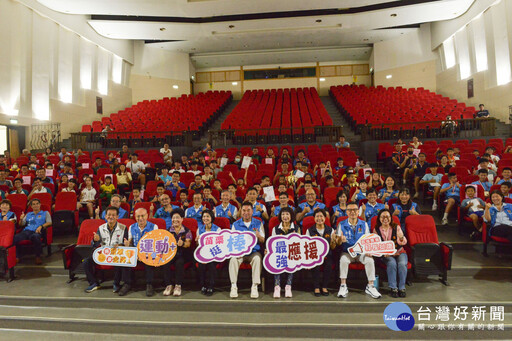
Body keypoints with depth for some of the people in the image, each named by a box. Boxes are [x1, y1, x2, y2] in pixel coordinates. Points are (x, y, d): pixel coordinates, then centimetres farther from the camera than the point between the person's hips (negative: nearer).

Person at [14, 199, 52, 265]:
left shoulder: (45, 213, 22)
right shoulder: (28, 214, 33)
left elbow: (49, 223, 7)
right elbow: (21, 224, 27)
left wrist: (41, 226, -12)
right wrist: (21, 219, 4)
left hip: (36, 232, -4)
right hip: (26, 231, 4)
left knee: (35, 237, -42)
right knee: (15, 237, -30)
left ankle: (38, 257, -29)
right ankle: (16, 257, -16)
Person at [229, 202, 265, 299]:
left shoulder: (258, 223, 11)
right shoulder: (236, 224, 11)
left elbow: (262, 241, 9)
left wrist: (259, 236, -15)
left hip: (254, 251, -1)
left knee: (257, 258, -33)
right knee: (233, 259, -30)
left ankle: (255, 286, -26)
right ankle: (233, 286, -22)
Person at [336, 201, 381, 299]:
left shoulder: (364, 224, 6)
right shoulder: (342, 224, 2)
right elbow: (338, 242, -1)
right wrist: (341, 239, -26)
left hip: (361, 252, 1)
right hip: (348, 252, -1)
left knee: (370, 260, -27)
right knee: (343, 260, -31)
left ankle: (370, 286, -11)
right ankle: (343, 286, -19)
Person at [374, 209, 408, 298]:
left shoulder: (396, 227, 3)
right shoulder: (377, 229, 4)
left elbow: (403, 243, -7)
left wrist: (401, 237, -32)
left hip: (399, 252, 1)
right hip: (386, 254, -1)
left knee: (402, 264, -29)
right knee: (392, 263, -30)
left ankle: (402, 288, -16)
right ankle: (393, 288, -22)